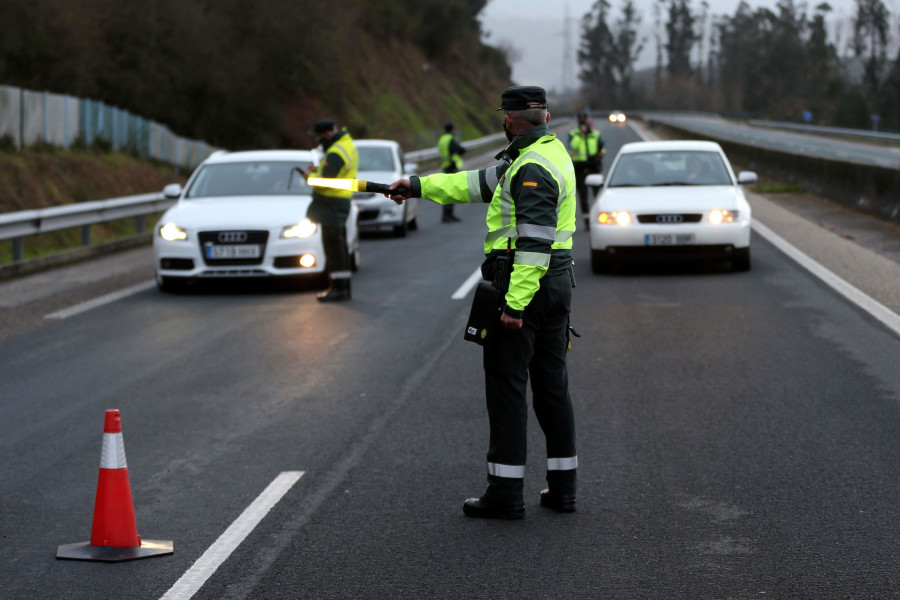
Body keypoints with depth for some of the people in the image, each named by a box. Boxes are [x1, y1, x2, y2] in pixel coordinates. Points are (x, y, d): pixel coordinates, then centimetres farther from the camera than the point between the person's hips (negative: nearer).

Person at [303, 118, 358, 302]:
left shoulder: (335, 154, -21)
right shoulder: (347, 144, 12)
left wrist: (310, 175, -4)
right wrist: (318, 170, 8)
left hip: (332, 203, -10)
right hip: (342, 202, 10)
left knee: (333, 247, -7)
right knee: (339, 247, 14)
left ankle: (337, 288, -6)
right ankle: (344, 287, 19)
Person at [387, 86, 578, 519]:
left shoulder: (533, 169, -18)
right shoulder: (549, 152, 14)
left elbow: (535, 242, -25)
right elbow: (485, 183, 21)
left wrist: (515, 303, -27)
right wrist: (420, 187, 23)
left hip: (525, 284, -10)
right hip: (558, 284, 10)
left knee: (506, 385, -3)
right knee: (551, 383, 13)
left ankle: (505, 492, -1)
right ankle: (562, 487, 16)